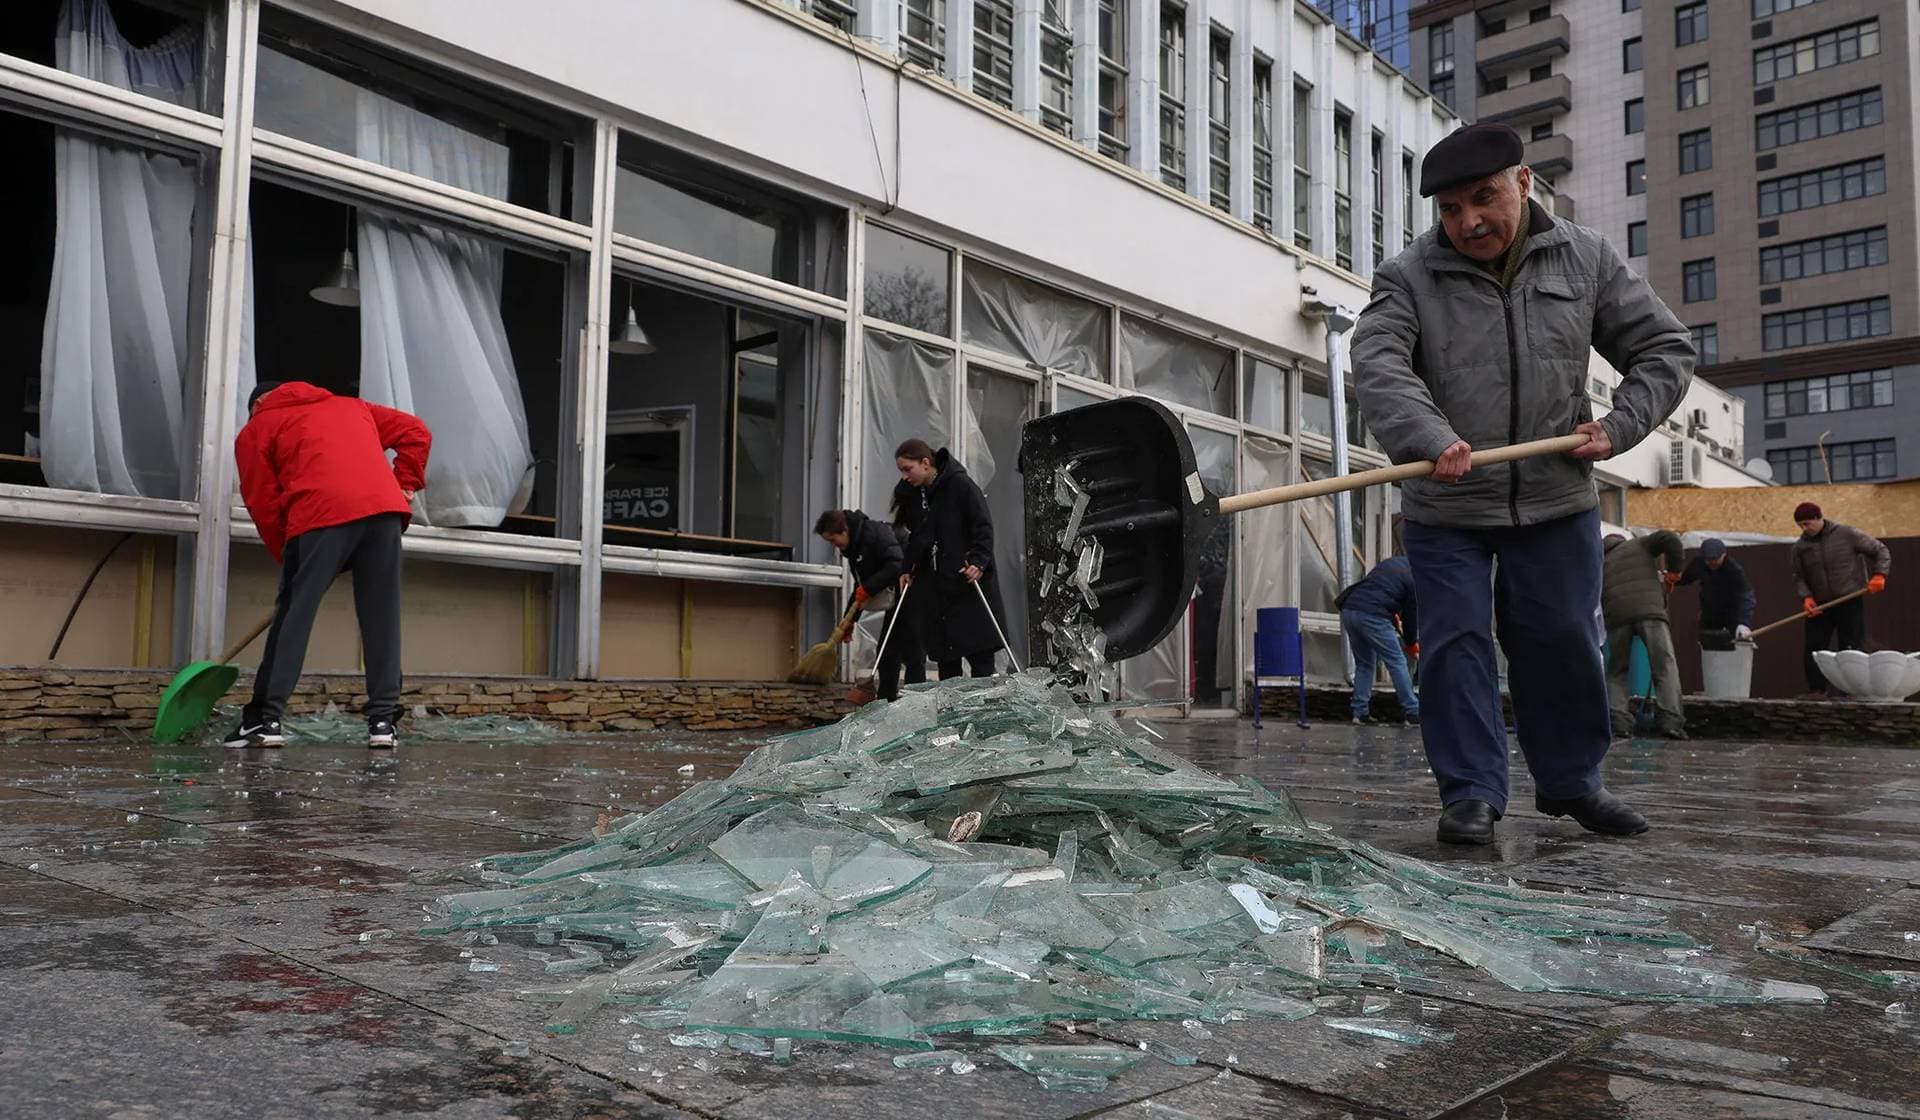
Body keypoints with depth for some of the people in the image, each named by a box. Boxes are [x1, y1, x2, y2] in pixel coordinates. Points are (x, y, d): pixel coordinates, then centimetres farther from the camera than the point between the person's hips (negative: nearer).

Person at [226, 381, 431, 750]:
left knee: (293, 614, 4)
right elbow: (415, 432, 25)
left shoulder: (255, 430, 23)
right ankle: (382, 720, 5)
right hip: (384, 508, 3)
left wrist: (288, 559, 19)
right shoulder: (351, 406, 34)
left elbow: (263, 504, 14)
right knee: (381, 618, 7)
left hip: (321, 515, -3)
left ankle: (267, 718, 3)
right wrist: (406, 484, 23)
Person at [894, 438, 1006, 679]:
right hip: (933, 585, 7)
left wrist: (978, 561, -21)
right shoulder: (914, 493, 12)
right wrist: (908, 569, 11)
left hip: (968, 580, -6)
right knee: (945, 657, 8)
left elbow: (983, 526, -11)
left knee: (980, 655, -4)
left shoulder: (960, 484, -9)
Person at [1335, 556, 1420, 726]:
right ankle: (1412, 713, 1)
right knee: (1397, 663, 1)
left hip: (1349, 610, 7)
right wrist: (1412, 643, 22)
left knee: (1363, 663, 17)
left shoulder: (1393, 561, 23)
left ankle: (1359, 712, 14)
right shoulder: (1414, 579, 3)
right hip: (1372, 616, -7)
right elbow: (1412, 614, 7)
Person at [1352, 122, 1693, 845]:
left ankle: (1572, 781, 27)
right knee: (1456, 647, -1)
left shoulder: (1586, 260, 3)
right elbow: (1377, 366, -22)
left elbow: (1665, 348, 9)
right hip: (1445, 511, -2)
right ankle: (1471, 791, 10)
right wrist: (1430, 439, -38)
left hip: (1556, 502, 2)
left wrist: (1620, 425, -6)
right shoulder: (1408, 277, -6)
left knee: (1565, 643, 9)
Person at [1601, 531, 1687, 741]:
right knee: (1665, 666, 0)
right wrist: (1673, 572, 14)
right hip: (1649, 610, -2)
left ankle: (1618, 722, 1)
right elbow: (1669, 538, 7)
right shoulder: (1639, 545, 26)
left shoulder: (1601, 565, 32)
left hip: (1616, 614, 2)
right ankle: (1671, 721, -13)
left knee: (1616, 671, 13)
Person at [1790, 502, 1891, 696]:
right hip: (1819, 607, 3)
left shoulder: (1847, 534, -5)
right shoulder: (1800, 547, 5)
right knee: (1813, 650, 0)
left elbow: (1880, 551, 2)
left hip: (1850, 603, -3)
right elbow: (1798, 577, 8)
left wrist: (1879, 575, -12)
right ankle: (1816, 691, 7)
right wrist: (1805, 597, -9)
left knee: (1853, 649, -4)